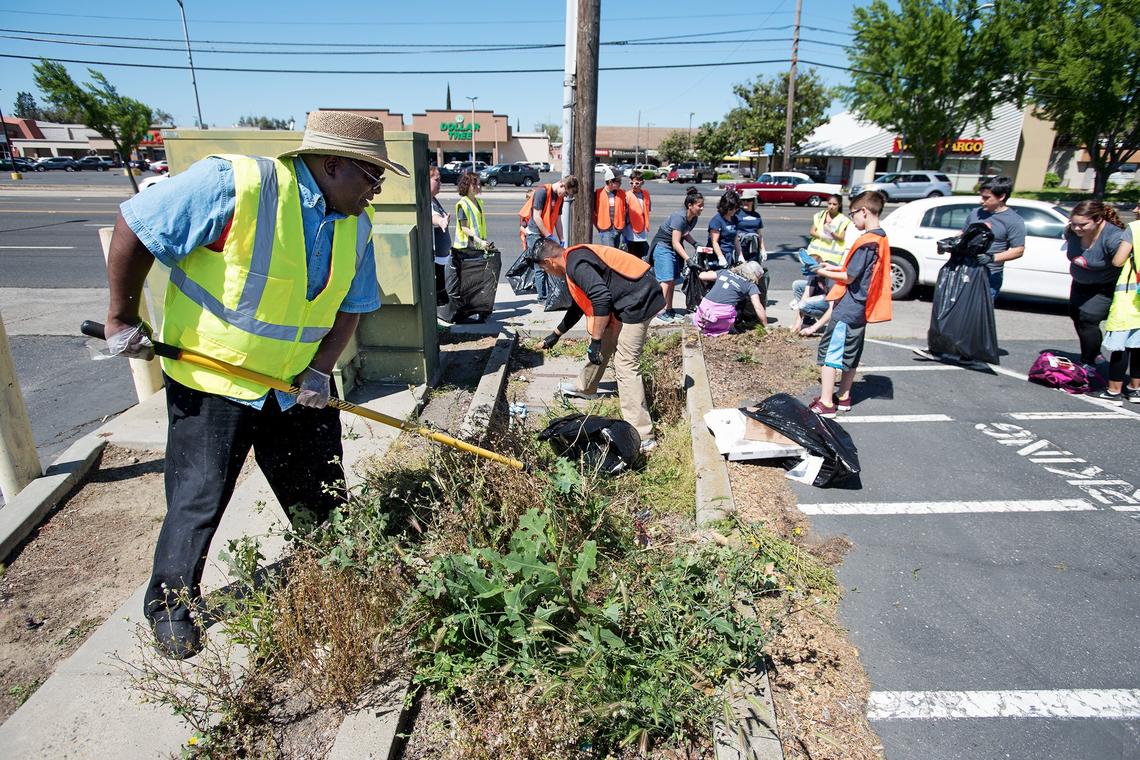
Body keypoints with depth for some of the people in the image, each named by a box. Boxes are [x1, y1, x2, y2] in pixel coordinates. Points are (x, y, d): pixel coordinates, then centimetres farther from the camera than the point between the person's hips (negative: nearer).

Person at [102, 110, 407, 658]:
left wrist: (320, 370, -9)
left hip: (298, 387, 6)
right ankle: (170, 605, 31)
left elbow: (351, 305, 3)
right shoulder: (234, 184, -23)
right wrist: (122, 319, -11)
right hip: (210, 376, -5)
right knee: (200, 499, 5)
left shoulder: (357, 223, -2)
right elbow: (133, 228, -16)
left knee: (322, 495, 13)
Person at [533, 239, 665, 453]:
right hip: (630, 299, 10)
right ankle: (585, 388, 48)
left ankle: (642, 437, -12)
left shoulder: (575, 264, -14)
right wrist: (555, 334, 41)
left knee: (625, 365, -11)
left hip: (637, 301, -10)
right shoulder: (577, 258, 19)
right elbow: (580, 304, 32)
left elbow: (601, 299, -25)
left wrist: (595, 341, -18)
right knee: (604, 342, 25)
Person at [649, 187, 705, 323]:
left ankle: (669, 309, 16)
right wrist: (688, 259, -32)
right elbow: (675, 243, -27)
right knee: (666, 279, -14)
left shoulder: (694, 218, 0)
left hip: (674, 249, 8)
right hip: (662, 246, -8)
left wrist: (695, 243, -1)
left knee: (673, 281, 8)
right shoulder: (679, 217, -26)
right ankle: (661, 311, -10)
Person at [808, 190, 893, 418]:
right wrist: (834, 267, 9)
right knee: (850, 354, 18)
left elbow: (849, 277, -18)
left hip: (847, 309, -10)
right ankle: (843, 397, 29)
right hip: (860, 309, 10)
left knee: (829, 352, -5)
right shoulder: (881, 239, 10)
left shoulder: (866, 242, -19)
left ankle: (825, 404, -5)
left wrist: (825, 273, -4)